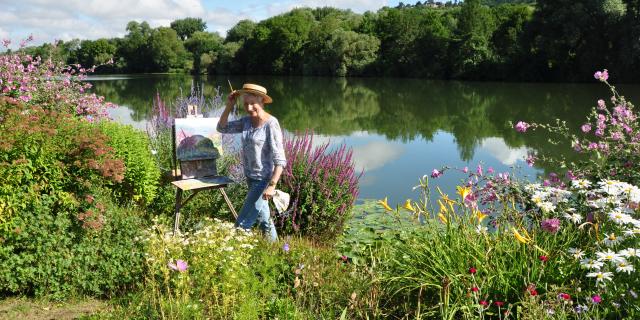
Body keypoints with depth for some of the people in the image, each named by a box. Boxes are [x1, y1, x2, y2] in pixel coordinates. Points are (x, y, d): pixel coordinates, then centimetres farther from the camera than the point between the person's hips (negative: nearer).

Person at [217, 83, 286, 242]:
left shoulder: (271, 124, -20)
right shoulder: (247, 121, 1)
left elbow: (280, 159, -23)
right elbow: (222, 128, 10)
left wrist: (272, 185, -29)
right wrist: (229, 106, -3)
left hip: (263, 180, -8)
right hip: (250, 177, 8)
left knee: (242, 225, -7)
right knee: (263, 219, 22)